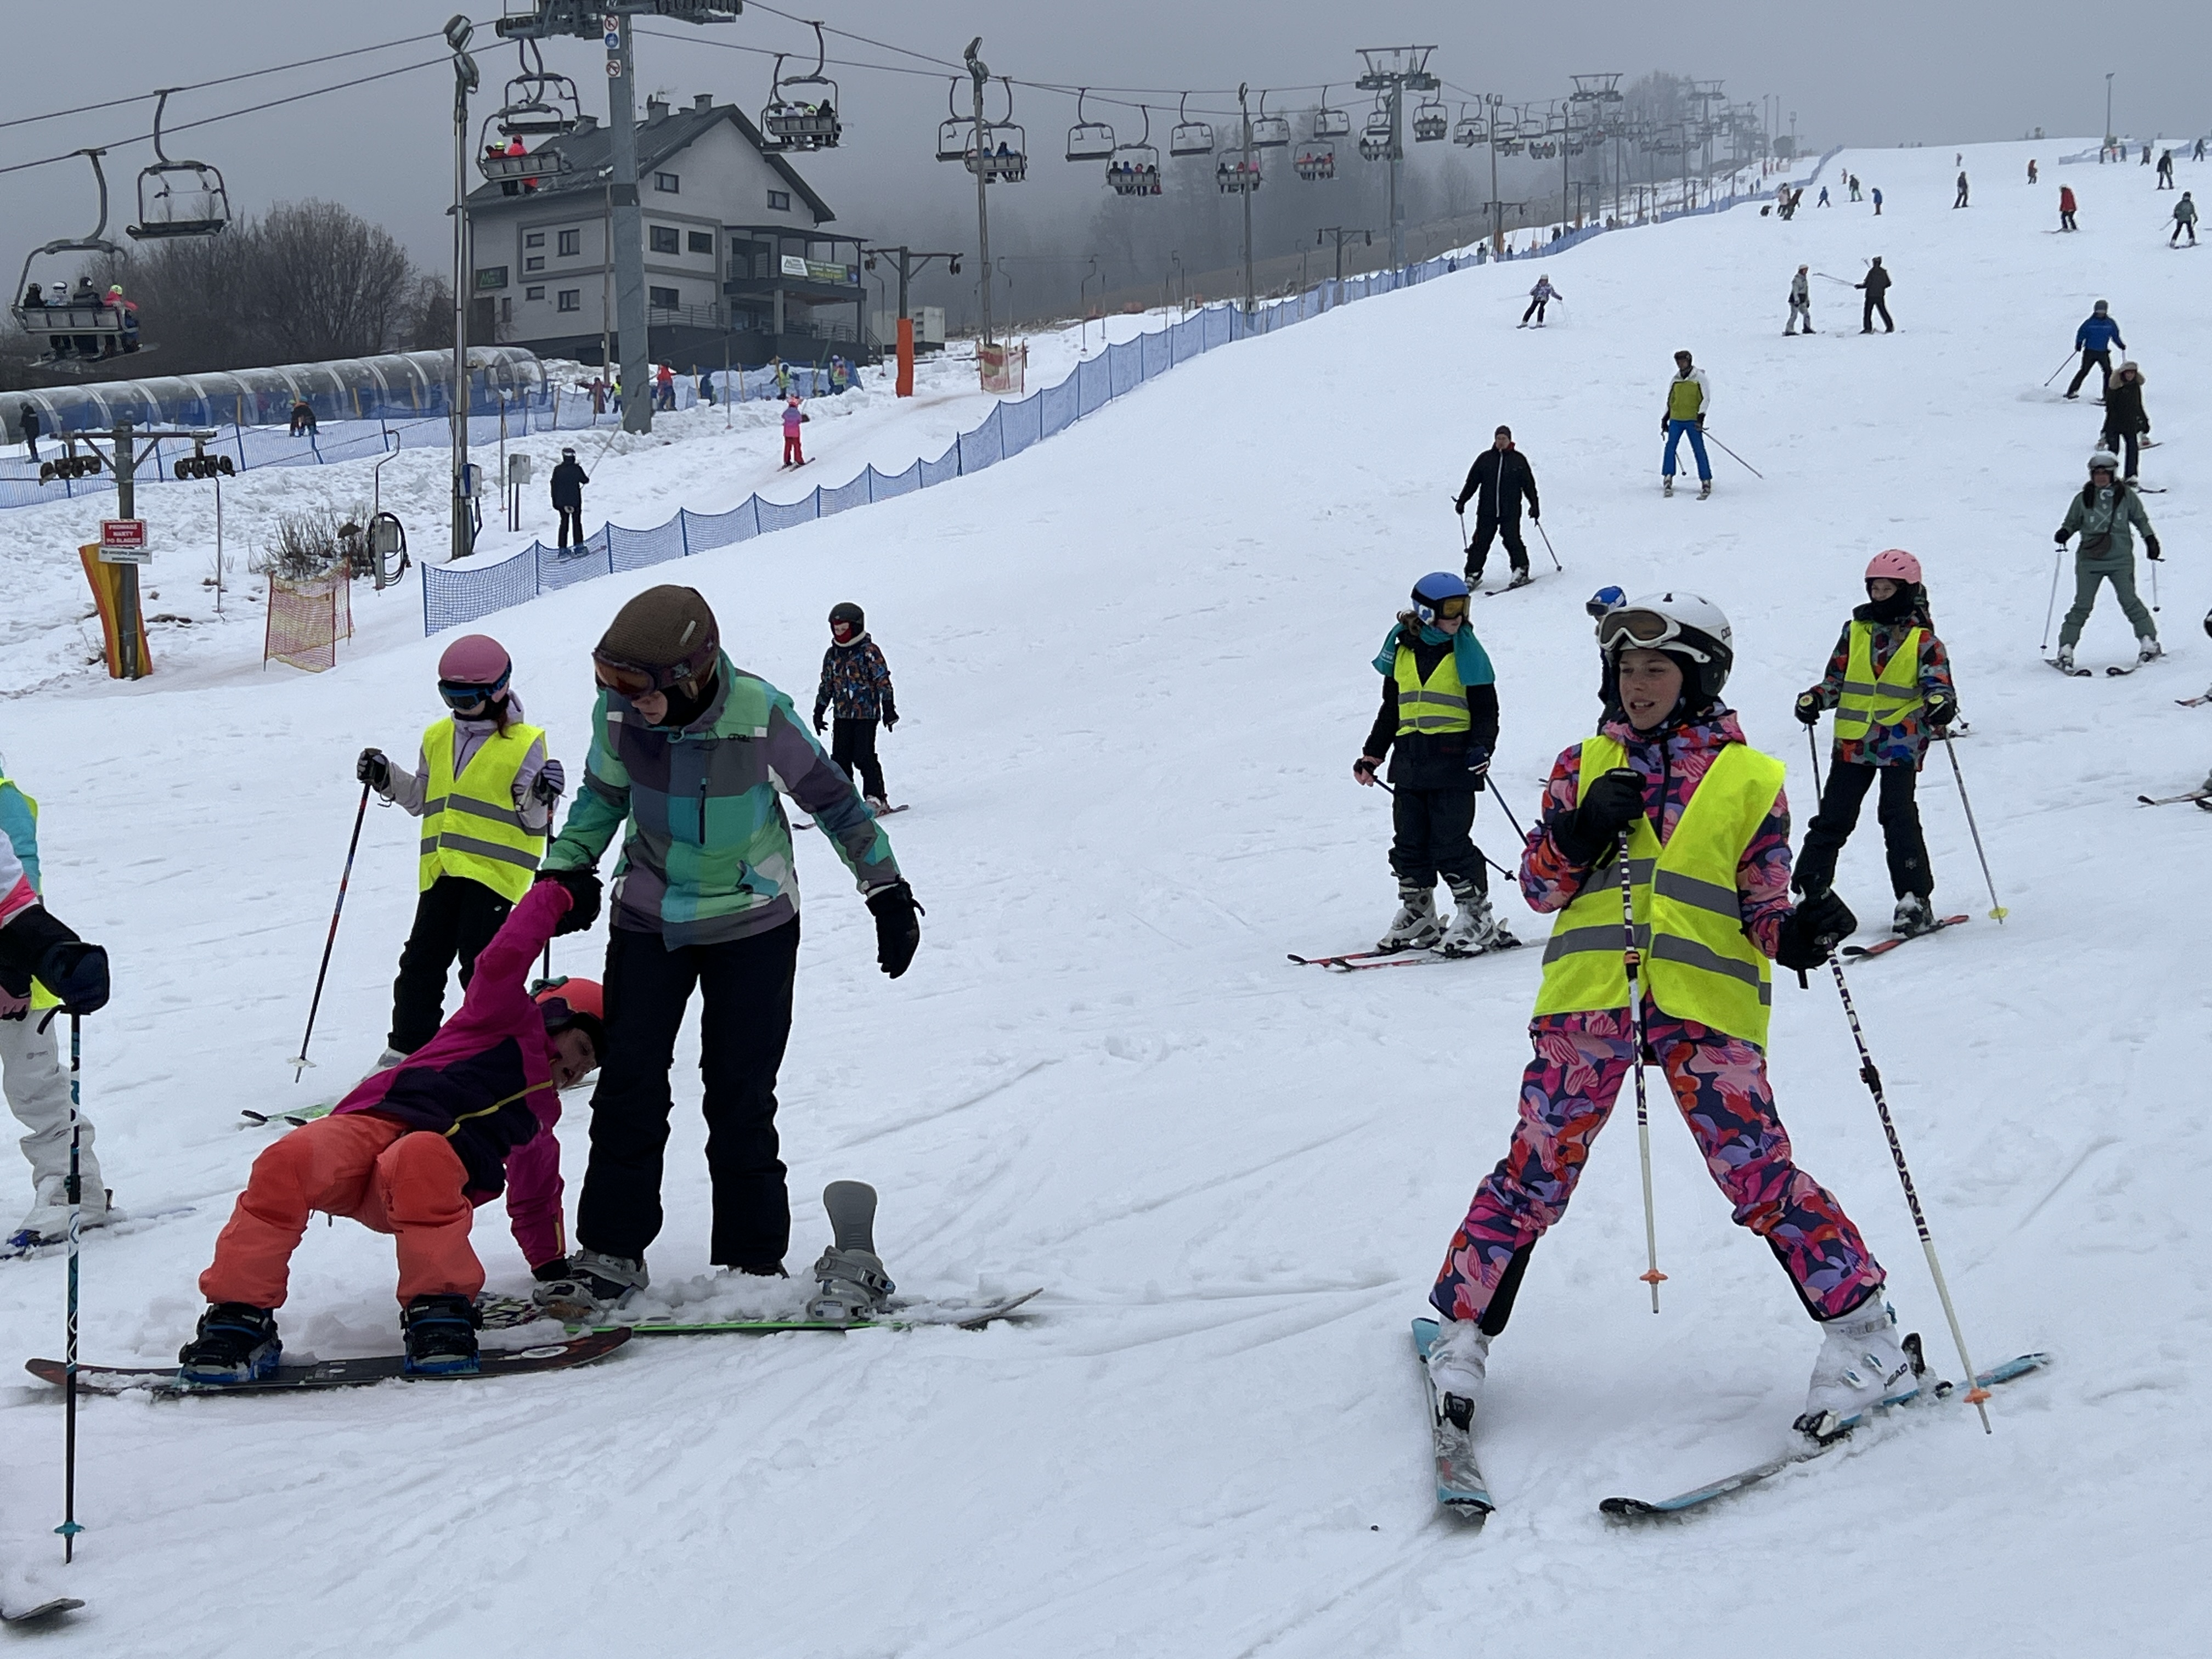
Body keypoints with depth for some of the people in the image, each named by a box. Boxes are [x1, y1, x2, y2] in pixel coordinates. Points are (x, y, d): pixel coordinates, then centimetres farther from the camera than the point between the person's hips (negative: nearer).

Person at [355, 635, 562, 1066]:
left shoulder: (524, 744, -3)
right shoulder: (437, 739, 14)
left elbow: (532, 823, -3)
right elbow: (421, 801, 25)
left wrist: (541, 798, -24)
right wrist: (386, 779, 10)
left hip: (494, 867, -6)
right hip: (442, 869, 6)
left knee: (479, 963, -10)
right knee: (421, 960, 6)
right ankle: (408, 1047, 17)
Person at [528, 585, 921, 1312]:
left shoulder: (761, 715, -24)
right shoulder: (619, 712, -13)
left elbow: (833, 800, -10)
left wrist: (888, 892, -7)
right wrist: (565, 868, -1)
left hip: (752, 925, -3)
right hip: (649, 919, 3)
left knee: (740, 1095, 0)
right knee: (628, 1084, -1)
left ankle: (752, 1258, 12)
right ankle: (612, 1251, 8)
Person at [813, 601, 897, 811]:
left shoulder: (869, 651, -6)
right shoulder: (832, 655, 11)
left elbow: (883, 681, -8)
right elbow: (826, 685, 19)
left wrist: (888, 708, -12)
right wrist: (819, 712, 19)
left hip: (866, 713, -6)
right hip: (842, 715, 6)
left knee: (864, 756, -9)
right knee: (840, 757, 3)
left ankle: (876, 797, 0)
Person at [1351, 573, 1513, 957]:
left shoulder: (1467, 653, 0)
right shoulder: (1402, 653, 10)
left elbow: (1486, 710, 0)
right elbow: (1391, 710, 20)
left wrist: (1481, 746, -16)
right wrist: (1373, 754, 17)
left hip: (1453, 763, -5)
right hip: (1409, 763, 5)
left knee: (1451, 844, -8)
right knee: (1409, 844, 7)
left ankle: (1475, 915, 1)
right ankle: (1416, 917, 19)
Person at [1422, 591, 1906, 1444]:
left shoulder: (1750, 780, 9)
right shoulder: (1585, 764, 15)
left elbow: (1760, 908, 7)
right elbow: (1539, 885, 12)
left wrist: (1799, 933, -15)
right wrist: (1582, 835, -7)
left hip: (1703, 1005, -2)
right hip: (1589, 997, 2)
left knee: (1758, 1176, -9)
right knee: (1535, 1173, 1)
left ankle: (1864, 1337, 3)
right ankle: (1461, 1332, 15)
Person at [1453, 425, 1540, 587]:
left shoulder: (1519, 460, 6)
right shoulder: (1485, 458, 8)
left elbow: (1529, 484, 9)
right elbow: (1472, 482, 13)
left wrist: (1535, 505, 5)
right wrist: (1461, 501, 9)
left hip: (1511, 511, -2)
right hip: (1487, 510, 2)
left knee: (1512, 540, -11)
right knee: (1481, 542, -1)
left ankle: (1521, 571, 1)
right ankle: (1473, 575, 6)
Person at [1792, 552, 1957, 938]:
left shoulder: (1923, 640, 3)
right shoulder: (1855, 631, 13)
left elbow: (1938, 684, -3)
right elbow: (1836, 680, 18)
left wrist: (1941, 704, -26)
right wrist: (1814, 699, -2)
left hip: (1900, 743, -3)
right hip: (1853, 741, 4)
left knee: (1898, 816, -12)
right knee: (1834, 817, 3)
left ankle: (1914, 899, -5)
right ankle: (1807, 889, 11)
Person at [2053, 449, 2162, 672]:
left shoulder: (2126, 496, 3)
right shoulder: (2083, 499, 4)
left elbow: (2140, 519, 16)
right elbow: (2072, 522, 14)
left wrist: (2150, 538, 6)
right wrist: (2064, 533, -6)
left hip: (2121, 559, 0)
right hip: (2089, 560, 0)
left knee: (2129, 601, -8)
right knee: (2083, 606, -3)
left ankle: (2148, 641, 3)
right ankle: (2066, 650, 2)